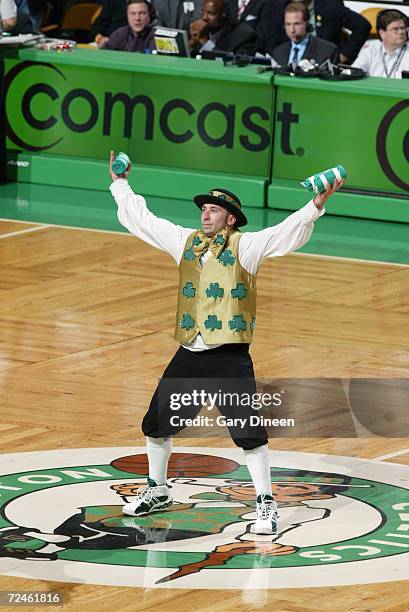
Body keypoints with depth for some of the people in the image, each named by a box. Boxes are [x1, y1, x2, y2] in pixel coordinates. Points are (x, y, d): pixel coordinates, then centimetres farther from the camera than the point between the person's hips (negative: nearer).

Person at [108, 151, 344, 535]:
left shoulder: (245, 246, -3)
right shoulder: (185, 242, 11)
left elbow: (288, 233, -15)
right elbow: (141, 220, 21)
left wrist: (317, 205, -29)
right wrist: (120, 185, 27)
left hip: (229, 358, -5)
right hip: (189, 356, 5)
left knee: (249, 432, -8)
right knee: (156, 424, 14)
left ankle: (265, 504, 4)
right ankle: (157, 491, 34)